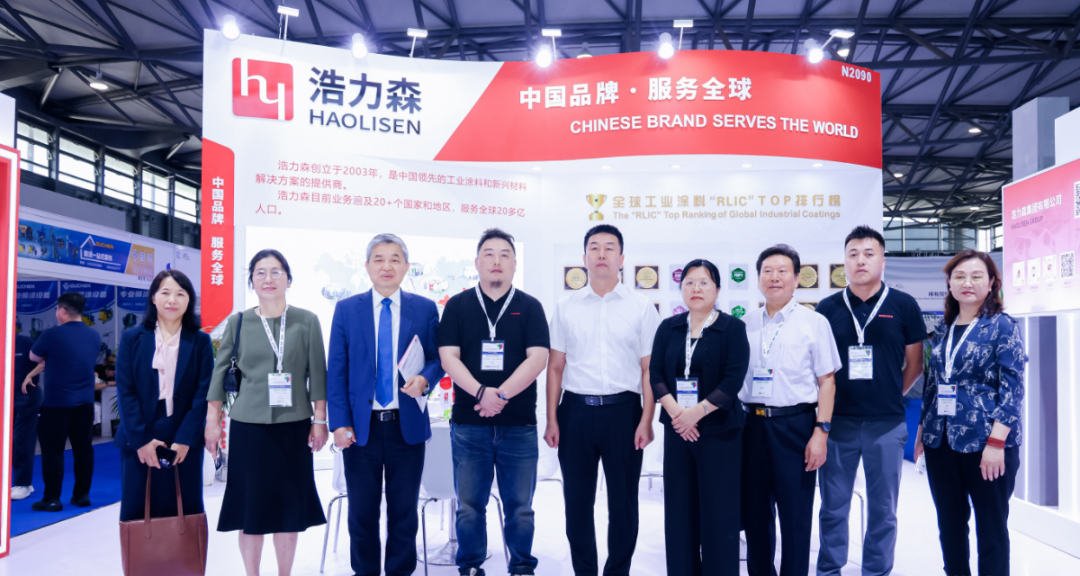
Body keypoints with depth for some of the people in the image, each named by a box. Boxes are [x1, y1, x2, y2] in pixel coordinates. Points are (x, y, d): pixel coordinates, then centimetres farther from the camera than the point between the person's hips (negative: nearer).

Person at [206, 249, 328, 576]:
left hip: (294, 426, 0)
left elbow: (317, 374, 1)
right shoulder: (238, 322, 3)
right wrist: (213, 420, 3)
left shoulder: (307, 322, 1)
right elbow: (220, 372, 6)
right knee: (251, 505, 5)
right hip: (248, 426, 0)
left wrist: (320, 420, -1)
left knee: (289, 504, 7)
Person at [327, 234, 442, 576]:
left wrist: (425, 378, -16)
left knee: (404, 510, 10)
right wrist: (339, 423, -6)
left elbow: (437, 359, 7)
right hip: (360, 427, 0)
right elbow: (337, 372, 1)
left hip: (407, 426, 0)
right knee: (362, 510, 9)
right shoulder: (346, 310, 4)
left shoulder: (425, 309, 4)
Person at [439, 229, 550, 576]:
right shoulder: (458, 306, 7)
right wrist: (481, 393, -15)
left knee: (520, 506, 6)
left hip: (519, 424, 0)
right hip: (469, 423, 1)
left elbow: (538, 358, -5)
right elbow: (448, 357, -2)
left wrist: (501, 394, -15)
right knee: (469, 506, 7)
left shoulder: (530, 307, 5)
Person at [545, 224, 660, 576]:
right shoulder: (566, 308, 8)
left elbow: (649, 370, 1)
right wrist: (552, 420, 1)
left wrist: (646, 421, -7)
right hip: (576, 410, 1)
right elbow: (555, 367, 7)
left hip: (623, 410, -1)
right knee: (577, 500, 9)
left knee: (623, 501, 7)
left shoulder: (641, 308, 3)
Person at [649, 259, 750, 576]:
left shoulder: (733, 328, -2)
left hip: (719, 430, -3)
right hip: (677, 429, 4)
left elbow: (733, 380, -11)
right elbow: (655, 373, 1)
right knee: (680, 509, 8)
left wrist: (696, 412, -15)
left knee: (719, 511, 1)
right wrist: (676, 412, -12)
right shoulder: (668, 328, 8)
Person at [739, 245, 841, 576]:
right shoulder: (746, 324, 8)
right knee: (755, 513, 12)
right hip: (752, 424, 4)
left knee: (795, 515, 3)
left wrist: (821, 432, -10)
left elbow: (827, 381, -3)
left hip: (795, 425, -3)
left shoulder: (814, 322, -1)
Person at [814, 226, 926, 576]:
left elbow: (914, 364, 8)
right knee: (833, 507, 8)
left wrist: (891, 395, 7)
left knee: (882, 510, 9)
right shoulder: (827, 308, 3)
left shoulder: (903, 306, 1)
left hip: (886, 424, 0)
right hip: (837, 421, 1)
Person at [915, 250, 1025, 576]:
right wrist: (922, 429, 13)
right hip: (941, 442, 5)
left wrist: (996, 441, -18)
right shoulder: (943, 331, 11)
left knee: (991, 527, 5)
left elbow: (1012, 388, -11)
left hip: (986, 443, -5)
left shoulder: (1002, 326, -5)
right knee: (949, 523, 13)